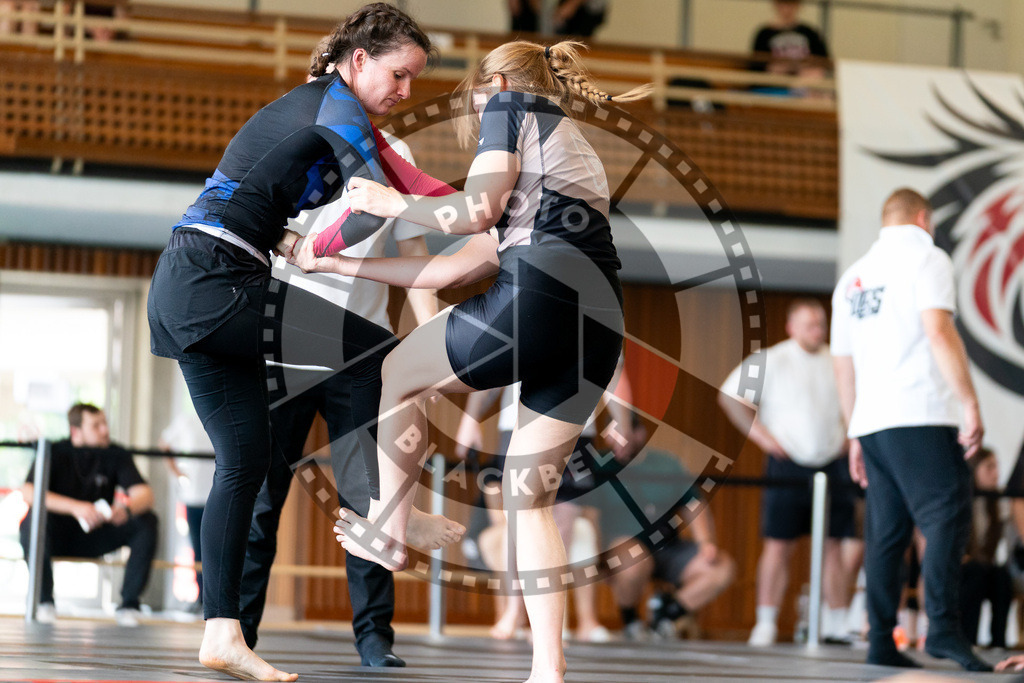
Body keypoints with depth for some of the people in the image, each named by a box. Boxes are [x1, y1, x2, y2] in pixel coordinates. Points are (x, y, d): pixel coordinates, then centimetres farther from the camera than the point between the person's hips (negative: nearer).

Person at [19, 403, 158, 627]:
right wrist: (75, 507, -40)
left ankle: (129, 604, -15)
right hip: (59, 537, -3)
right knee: (35, 518, -36)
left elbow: (144, 494, -14)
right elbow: (28, 492, -27)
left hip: (96, 538, 3)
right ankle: (43, 600, -20)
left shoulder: (116, 455, -4)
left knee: (146, 521, -20)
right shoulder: (56, 453, -11)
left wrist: (127, 508, -40)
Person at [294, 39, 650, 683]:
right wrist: (343, 265, 38)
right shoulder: (570, 145, 36)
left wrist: (391, 203, 13)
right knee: (530, 495, 12)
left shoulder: (510, 106, 13)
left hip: (542, 291, -8)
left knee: (401, 372, 18)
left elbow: (476, 211, -4)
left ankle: (390, 532, 29)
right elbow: (458, 267, 33)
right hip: (600, 325, 8)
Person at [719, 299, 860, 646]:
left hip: (831, 462, 4)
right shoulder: (773, 360, -5)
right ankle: (766, 624, 1)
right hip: (788, 463, -4)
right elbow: (730, 396, -4)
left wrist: (847, 435, 10)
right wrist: (759, 434, -8)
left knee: (837, 545, 3)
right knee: (779, 545, -4)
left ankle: (837, 624, 10)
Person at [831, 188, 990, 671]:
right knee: (946, 517, -13)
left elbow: (842, 364, 23)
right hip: (921, 415, -7)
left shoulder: (854, 277, 22)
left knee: (886, 532, 8)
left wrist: (855, 434, 27)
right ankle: (943, 627, -26)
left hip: (872, 421, 7)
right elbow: (939, 331, -13)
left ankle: (881, 643, 4)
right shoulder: (925, 258, 1)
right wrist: (970, 404, -15)